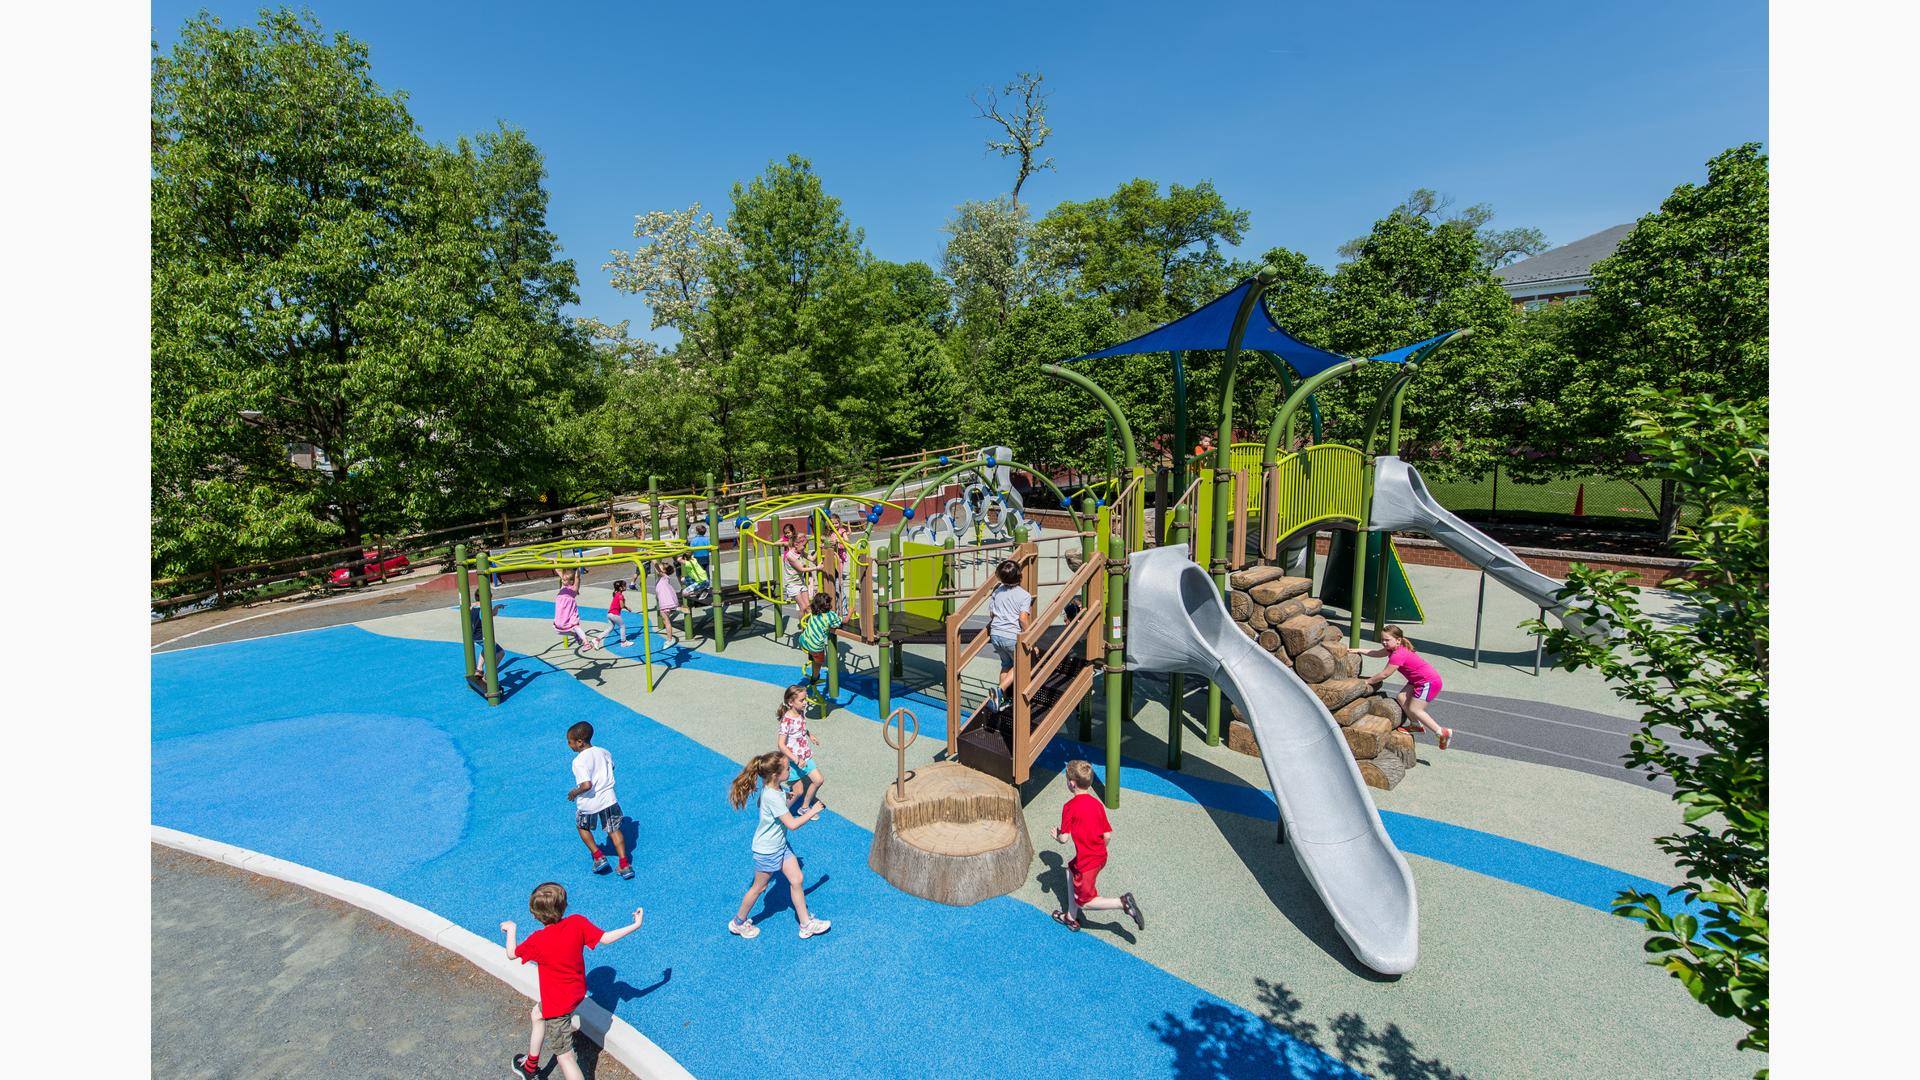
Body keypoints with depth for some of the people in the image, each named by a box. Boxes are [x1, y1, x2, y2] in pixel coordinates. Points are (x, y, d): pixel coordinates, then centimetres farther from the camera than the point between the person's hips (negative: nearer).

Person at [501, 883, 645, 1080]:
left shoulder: (537, 940, -26)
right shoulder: (577, 923, -20)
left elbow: (511, 954, -7)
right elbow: (605, 938, -18)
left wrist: (510, 929, 7)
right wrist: (635, 925, -8)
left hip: (557, 1004, -6)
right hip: (576, 993, 6)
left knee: (564, 1055, 4)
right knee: (537, 1014, 34)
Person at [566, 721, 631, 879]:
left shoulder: (579, 761, -21)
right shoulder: (603, 752, -1)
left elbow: (586, 785, -29)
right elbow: (611, 767, 16)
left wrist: (574, 793, -12)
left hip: (588, 802, -4)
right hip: (608, 798, 5)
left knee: (583, 827, 26)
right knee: (614, 830, 13)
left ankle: (598, 857, 20)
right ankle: (624, 864, 8)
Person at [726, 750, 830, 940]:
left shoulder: (771, 788, -7)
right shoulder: (773, 797, -35)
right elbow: (792, 824, -31)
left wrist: (786, 799, 7)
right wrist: (813, 811, -21)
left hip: (780, 846, 8)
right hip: (767, 851, -8)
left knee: (797, 881, 10)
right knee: (759, 887, 15)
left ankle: (806, 924, 22)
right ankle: (738, 922, 39)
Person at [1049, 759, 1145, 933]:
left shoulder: (1070, 806, -19)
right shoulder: (1097, 804, 0)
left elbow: (1064, 839, -18)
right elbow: (1107, 835, 3)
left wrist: (1056, 836, 5)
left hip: (1087, 862, -8)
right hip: (1101, 856, 8)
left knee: (1085, 902, 9)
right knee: (1071, 870, 27)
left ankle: (1122, 902, -7)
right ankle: (1071, 918, 36)